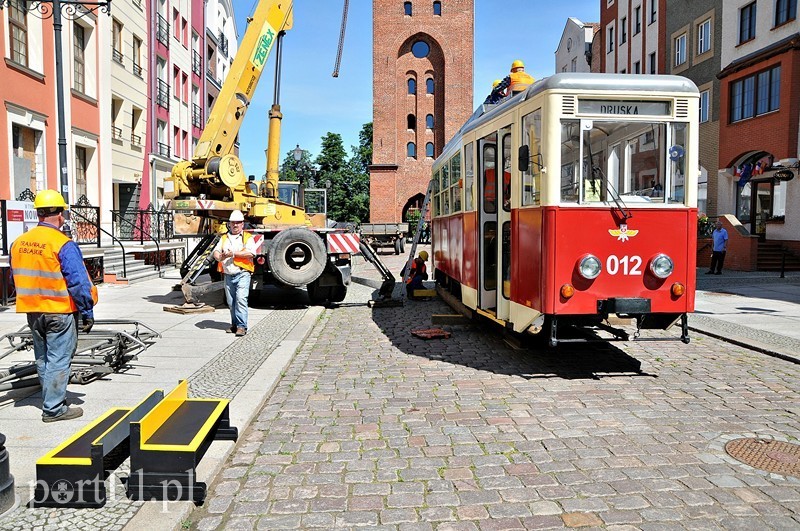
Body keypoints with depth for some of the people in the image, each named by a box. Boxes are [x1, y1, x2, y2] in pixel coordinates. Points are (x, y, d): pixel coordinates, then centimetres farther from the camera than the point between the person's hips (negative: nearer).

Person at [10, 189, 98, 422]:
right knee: (58, 360, 0)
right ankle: (54, 409, 5)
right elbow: (79, 283, -17)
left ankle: (51, 401, 30)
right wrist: (88, 313, -11)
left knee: (43, 359, 18)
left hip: (33, 313, 7)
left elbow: (16, 278, 14)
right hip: (60, 311, -7)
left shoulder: (18, 243, 5)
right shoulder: (63, 244, -17)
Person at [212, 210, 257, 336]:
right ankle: (234, 324, 22)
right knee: (231, 302, 10)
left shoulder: (248, 237, 3)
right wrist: (219, 257, -16)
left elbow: (250, 253, -13)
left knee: (241, 299, -15)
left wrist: (233, 253, -16)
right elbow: (215, 251, 7)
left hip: (242, 274, -5)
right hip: (228, 275, 5)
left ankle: (242, 326, -13)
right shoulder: (224, 238, 18)